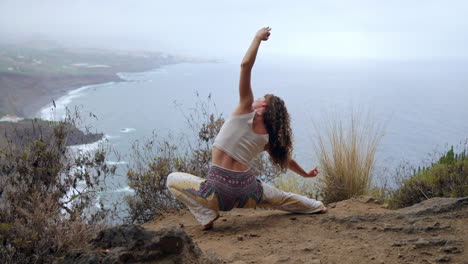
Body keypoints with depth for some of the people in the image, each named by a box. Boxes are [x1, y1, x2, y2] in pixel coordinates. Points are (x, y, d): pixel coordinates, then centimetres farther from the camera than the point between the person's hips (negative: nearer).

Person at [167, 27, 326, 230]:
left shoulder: (245, 112, -5)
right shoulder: (268, 137, 7)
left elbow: (245, 65, -11)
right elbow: (285, 158, 25)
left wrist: (258, 38, 1)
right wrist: (305, 173, 44)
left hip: (220, 192, -6)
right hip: (247, 192, 6)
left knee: (173, 179, 14)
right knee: (282, 198, 36)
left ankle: (207, 216, 1)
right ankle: (316, 207, 54)